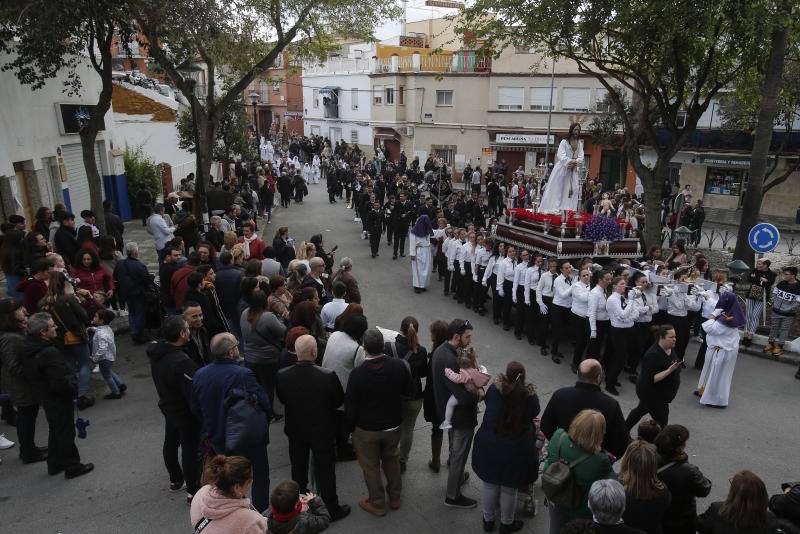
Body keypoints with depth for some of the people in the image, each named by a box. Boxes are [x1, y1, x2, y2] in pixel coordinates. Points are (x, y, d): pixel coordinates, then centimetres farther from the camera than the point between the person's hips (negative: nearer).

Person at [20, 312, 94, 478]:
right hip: (59, 399, -9)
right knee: (66, 433, 7)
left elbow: (26, 374, 10)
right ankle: (72, 466, 20)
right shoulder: (49, 353, -33)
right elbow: (60, 382, -32)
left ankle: (54, 464, 37)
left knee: (55, 430, 24)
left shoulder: (26, 347, -4)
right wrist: (74, 389, -13)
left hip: (43, 396, 9)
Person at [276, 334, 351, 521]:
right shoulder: (328, 376, -30)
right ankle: (332, 509, 31)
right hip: (323, 432, -3)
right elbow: (339, 401, -13)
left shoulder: (282, 376, -22)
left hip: (295, 430, 3)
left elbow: (282, 399, -3)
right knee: (325, 470, 16)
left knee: (298, 467, 26)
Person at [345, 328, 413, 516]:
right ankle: (394, 498, 43)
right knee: (392, 460, 26)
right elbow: (408, 390, -2)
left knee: (371, 467, 18)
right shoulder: (399, 365, -20)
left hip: (366, 430, -3)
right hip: (393, 425, 3)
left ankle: (377, 504, 35)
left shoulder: (357, 374, -28)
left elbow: (350, 406, -16)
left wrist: (351, 426, 2)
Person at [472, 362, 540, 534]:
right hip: (516, 450, -1)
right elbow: (534, 413, 4)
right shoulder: (530, 396, -16)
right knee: (509, 489, 17)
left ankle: (488, 520, 38)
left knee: (489, 485, 19)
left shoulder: (494, 389, -13)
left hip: (489, 447, 1)